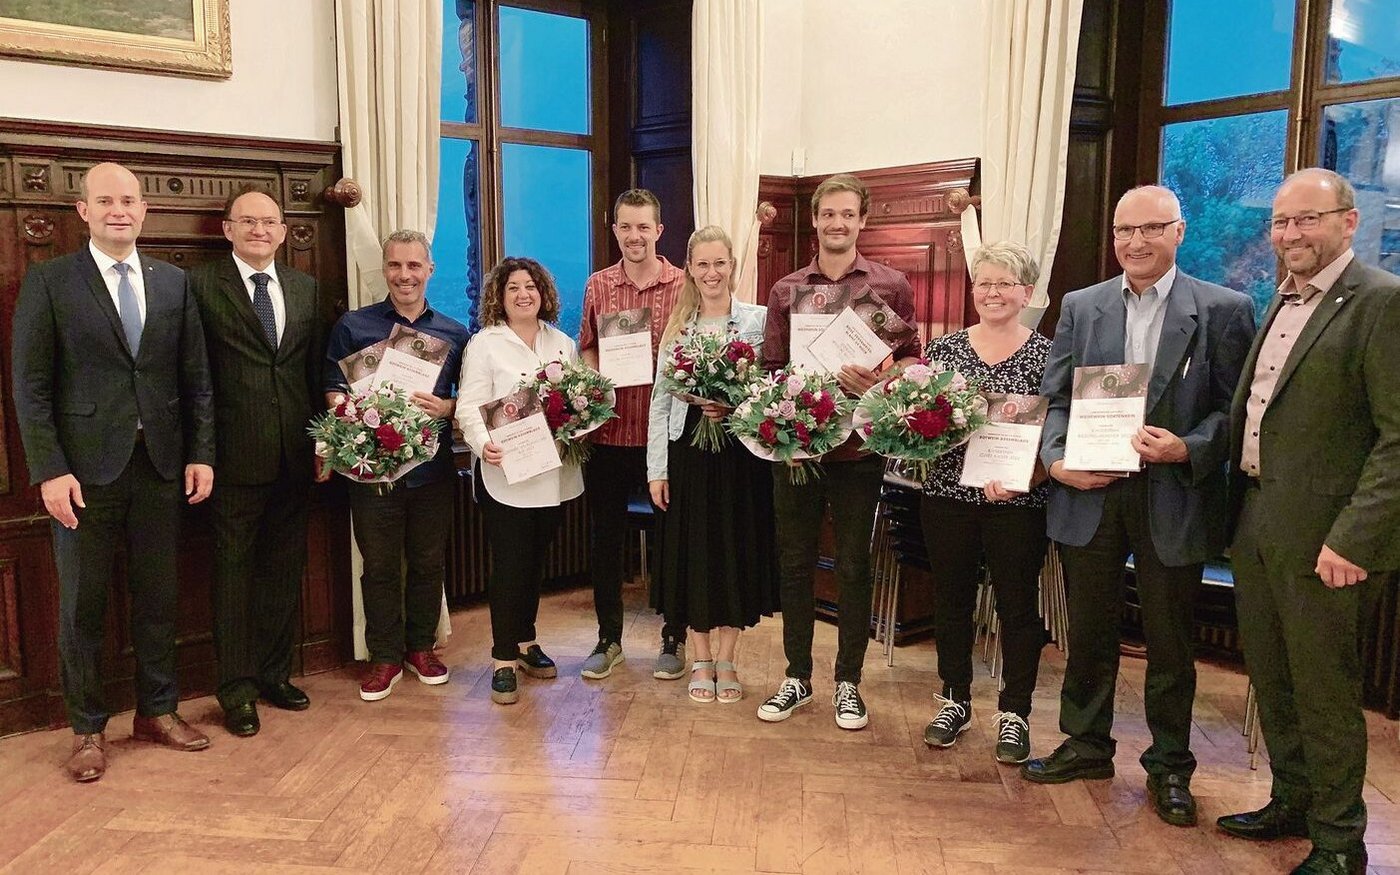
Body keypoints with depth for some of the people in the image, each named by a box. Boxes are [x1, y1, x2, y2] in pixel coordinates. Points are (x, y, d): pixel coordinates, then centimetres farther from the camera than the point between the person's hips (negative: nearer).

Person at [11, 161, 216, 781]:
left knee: (158, 596, 11)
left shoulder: (174, 283, 8)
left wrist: (201, 453, 2)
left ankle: (157, 711, 27)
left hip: (161, 464, 3)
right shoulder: (48, 282, -2)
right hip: (84, 468, -3)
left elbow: (196, 378, 9)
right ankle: (88, 728, 22)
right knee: (83, 604, 7)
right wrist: (49, 471, -12)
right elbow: (30, 386, -5)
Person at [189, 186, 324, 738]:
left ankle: (275, 673, 29)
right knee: (234, 569, 6)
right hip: (236, 454, -4)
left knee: (285, 568, 14)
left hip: (294, 454, 5)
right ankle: (237, 689, 18)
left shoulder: (304, 288, 11)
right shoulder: (201, 285, -4)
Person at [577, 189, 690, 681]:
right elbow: (586, 349, 13)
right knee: (604, 538, 11)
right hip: (608, 432, 3)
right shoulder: (597, 286, 6)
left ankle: (673, 639, 25)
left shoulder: (684, 286, -2)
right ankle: (608, 639, 27)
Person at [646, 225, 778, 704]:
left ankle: (725, 660, 22)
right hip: (688, 450, 2)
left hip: (741, 451, -1)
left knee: (736, 551, 6)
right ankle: (701, 660, 22)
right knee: (692, 552, 6)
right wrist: (657, 468, 0)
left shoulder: (759, 320, -1)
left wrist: (735, 407, -20)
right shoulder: (677, 326, 6)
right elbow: (661, 399, 4)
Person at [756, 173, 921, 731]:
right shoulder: (785, 290, 8)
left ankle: (848, 682, 22)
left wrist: (882, 380, -17)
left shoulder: (891, 285, 3)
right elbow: (771, 367, 7)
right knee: (794, 563, 9)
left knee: (853, 567, 7)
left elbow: (911, 356, 3)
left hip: (859, 447, -2)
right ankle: (797, 676, 25)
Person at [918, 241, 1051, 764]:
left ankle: (1014, 713, 23)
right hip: (947, 494, 3)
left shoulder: (1045, 355, -2)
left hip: (1018, 502, -2)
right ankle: (954, 700, 29)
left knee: (1018, 604, 7)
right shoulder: (943, 348, 6)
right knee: (951, 598, 12)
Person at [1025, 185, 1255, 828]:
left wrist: (1187, 450, -21)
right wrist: (1055, 459, -11)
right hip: (1089, 495, 3)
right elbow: (1056, 399, 5)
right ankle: (1086, 745, 32)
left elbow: (1234, 408, -4)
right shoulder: (1081, 307, 7)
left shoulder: (1224, 310, -2)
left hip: (1174, 501, -2)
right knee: (1088, 632, 14)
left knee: (1169, 643, 11)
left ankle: (1169, 767, 28)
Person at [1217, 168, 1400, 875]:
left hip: (1323, 537, -8)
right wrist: (1235, 507, 10)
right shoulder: (1281, 305, 14)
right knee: (1271, 678, 18)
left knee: (1325, 691, 5)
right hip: (1255, 522, 8)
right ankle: (1292, 802, 36)